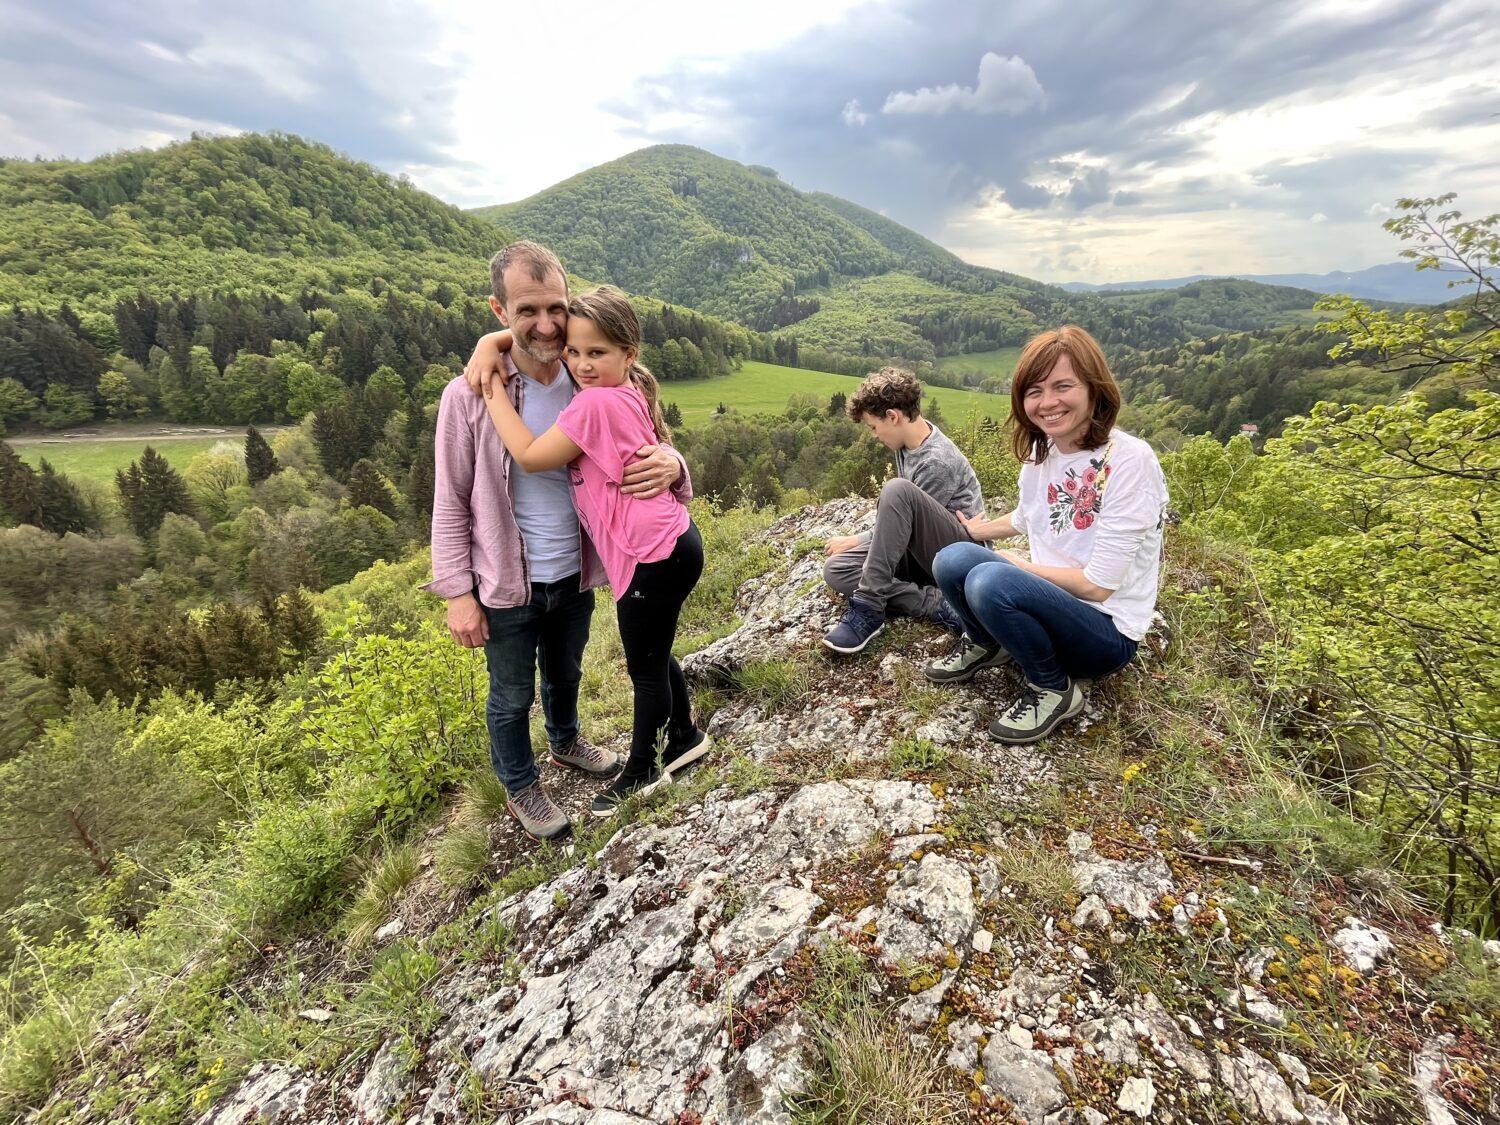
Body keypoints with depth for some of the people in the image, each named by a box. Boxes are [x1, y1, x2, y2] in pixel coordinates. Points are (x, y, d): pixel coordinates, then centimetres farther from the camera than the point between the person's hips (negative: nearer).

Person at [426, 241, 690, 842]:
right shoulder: (469, 396, -17)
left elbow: (650, 447, -2)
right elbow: (451, 503, -10)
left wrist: (670, 465, -28)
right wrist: (458, 594, -11)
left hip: (574, 576, 4)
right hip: (506, 587, -3)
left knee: (565, 672, 28)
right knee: (512, 696, 17)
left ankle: (566, 742, 59)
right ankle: (521, 788, 44)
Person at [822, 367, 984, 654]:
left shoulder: (938, 461, -21)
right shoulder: (907, 440, 5)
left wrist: (854, 541, -3)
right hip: (920, 551, 9)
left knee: (897, 489, -34)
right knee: (835, 569, -10)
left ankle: (869, 605, -29)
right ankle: (935, 603, -21)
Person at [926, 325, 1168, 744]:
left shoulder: (1130, 459, -20)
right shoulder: (1040, 450, 0)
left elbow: (1098, 585, -21)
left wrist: (1012, 563, -10)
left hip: (1107, 631, -5)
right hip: (1052, 607, 6)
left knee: (990, 581, -31)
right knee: (953, 559, -18)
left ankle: (1053, 689, -5)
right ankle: (987, 645, 11)